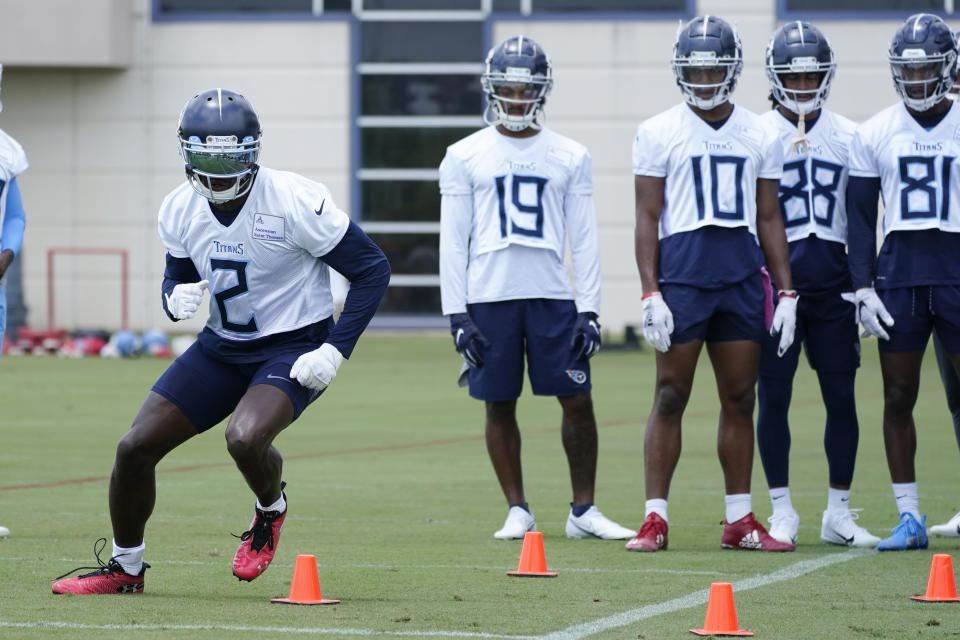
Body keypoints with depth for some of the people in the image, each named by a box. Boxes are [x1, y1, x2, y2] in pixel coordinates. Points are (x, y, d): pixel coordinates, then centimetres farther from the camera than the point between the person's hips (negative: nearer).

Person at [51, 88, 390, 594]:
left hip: (293, 347, -6)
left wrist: (335, 351, -19)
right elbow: (177, 275, 15)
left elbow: (372, 269, -14)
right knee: (136, 447, -1)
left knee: (245, 437, -33)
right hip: (223, 345, 6)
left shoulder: (295, 201, -22)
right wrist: (176, 297, -11)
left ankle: (271, 510, 3)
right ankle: (125, 567, 22)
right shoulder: (181, 210, -4)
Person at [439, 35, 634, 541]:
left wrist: (589, 309, 1)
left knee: (578, 401, -2)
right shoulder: (466, 157, 5)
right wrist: (457, 314, -3)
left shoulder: (569, 157, 8)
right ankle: (518, 512, 14)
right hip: (489, 297, -1)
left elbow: (584, 239, 8)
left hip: (552, 294, 1)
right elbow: (452, 242, 4)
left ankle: (584, 510, 10)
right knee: (499, 405, 3)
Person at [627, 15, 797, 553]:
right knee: (670, 396, -4)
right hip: (682, 273, -3)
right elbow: (648, 218, 0)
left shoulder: (760, 136, 11)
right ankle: (655, 518, -1)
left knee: (740, 399, 6)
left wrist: (787, 291, 8)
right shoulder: (659, 134, 1)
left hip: (742, 277, 3)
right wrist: (650, 294, -8)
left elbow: (769, 218, 14)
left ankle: (740, 521, 12)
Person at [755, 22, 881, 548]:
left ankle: (839, 513, 11)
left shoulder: (847, 136, 9)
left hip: (831, 283, 2)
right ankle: (782, 511, 9)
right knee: (773, 396, -1)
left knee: (841, 396, 2)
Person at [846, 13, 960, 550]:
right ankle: (910, 517, 9)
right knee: (898, 398, 3)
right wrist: (864, 289, 0)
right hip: (899, 273, 2)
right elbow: (861, 217, 8)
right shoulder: (876, 134, 6)